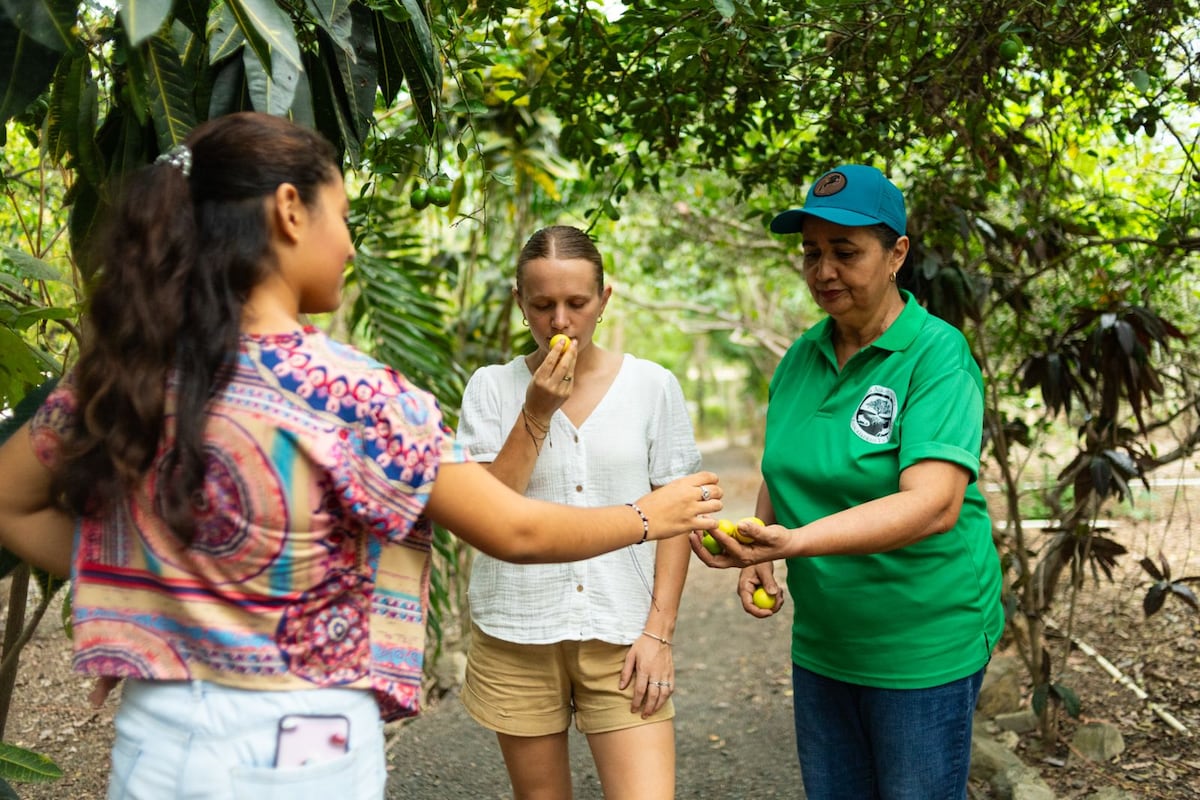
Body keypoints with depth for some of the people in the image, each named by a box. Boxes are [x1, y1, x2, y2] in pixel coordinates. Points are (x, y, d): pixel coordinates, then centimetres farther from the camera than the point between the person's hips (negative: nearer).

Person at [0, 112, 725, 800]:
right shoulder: (347, 391, -19)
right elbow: (515, 532, -12)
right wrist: (649, 517, 4)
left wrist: (132, 589, 9)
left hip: (154, 738, 5)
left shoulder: (125, 367, -3)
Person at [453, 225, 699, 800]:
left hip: (623, 637, 0)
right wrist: (536, 413, -14)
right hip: (516, 637, 1)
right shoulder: (492, 388, 0)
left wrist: (659, 631, -4)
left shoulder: (653, 386, 0)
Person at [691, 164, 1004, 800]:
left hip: (923, 647, -6)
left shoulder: (938, 355, -17)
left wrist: (793, 542, -42)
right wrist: (756, 555, -2)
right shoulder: (800, 357, 2)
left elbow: (933, 505, -30)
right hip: (819, 640, 6)